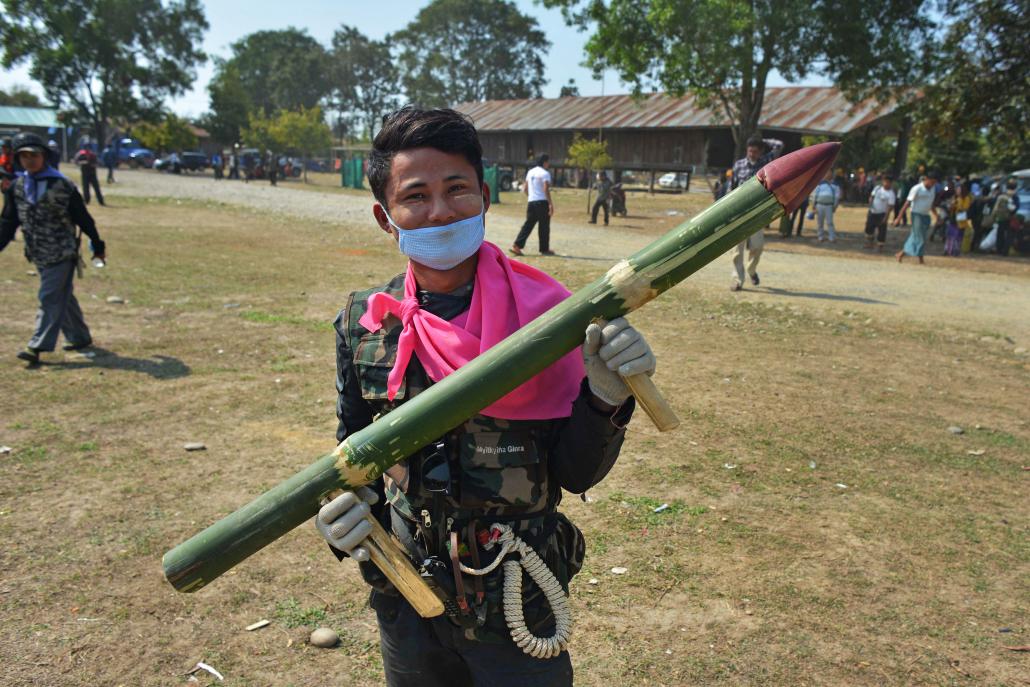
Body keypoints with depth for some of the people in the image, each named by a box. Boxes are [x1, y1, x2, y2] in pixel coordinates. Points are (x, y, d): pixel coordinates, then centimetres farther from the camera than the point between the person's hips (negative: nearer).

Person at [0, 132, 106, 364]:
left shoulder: (62, 186, -10)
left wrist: (97, 245, 2)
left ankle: (37, 346, -7)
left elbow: (83, 218, -4)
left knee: (51, 298, -8)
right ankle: (80, 337, 27)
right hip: (39, 255, 6)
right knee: (63, 297, 14)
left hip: (62, 253, -6)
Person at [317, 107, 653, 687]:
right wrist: (345, 512, -14)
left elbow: (575, 474, -12)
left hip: (519, 608, -2)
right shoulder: (362, 323, -7)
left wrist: (604, 398, -29)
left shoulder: (541, 311, -15)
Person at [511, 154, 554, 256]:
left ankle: (517, 246, -3)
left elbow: (525, 188, 17)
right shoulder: (545, 173, -8)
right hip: (542, 202, -7)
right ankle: (545, 249, 9)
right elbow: (546, 190, -18)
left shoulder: (530, 172, 15)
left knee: (528, 225, 7)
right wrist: (550, 204, -17)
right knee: (544, 226, 3)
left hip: (531, 202, 7)